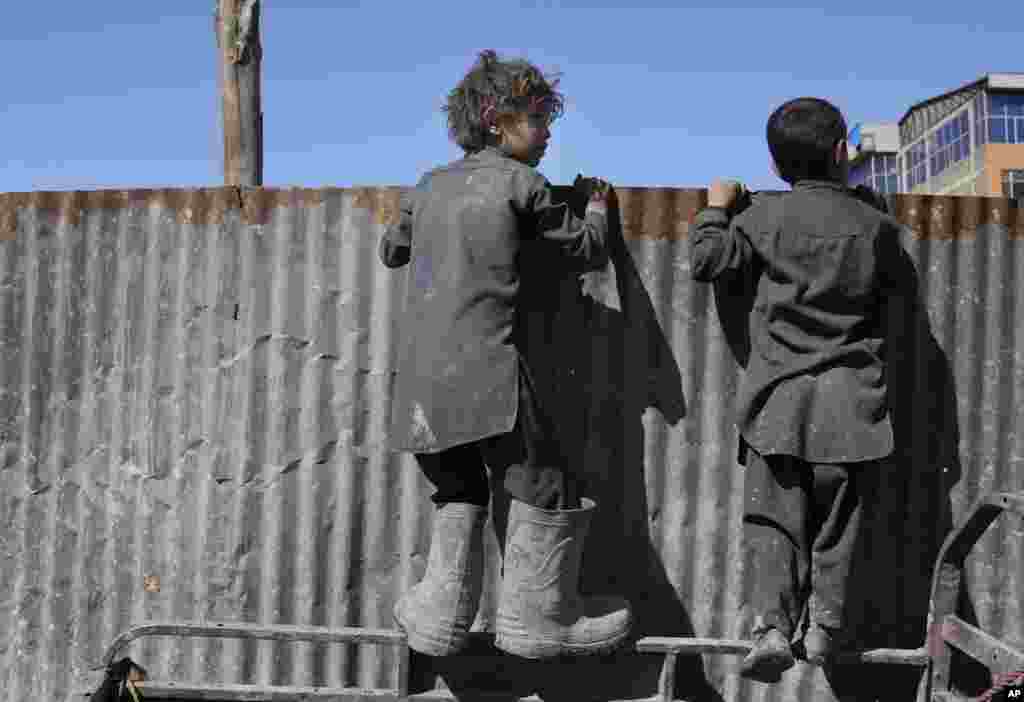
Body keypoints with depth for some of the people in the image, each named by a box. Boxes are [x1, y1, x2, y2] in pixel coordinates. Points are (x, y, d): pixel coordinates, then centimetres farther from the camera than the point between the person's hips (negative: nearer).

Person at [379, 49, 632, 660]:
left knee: (461, 495, 21)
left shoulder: (430, 185, 15)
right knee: (546, 489, 4)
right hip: (487, 370, -7)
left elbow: (391, 251, 31)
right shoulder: (522, 184, -2)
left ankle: (442, 616, 20)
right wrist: (596, 204, 25)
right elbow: (588, 250, 6)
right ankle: (537, 616, 9)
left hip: (423, 376, 7)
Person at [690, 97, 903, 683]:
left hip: (778, 396, -1)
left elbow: (706, 262, 2)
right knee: (835, 519, 12)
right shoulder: (875, 223, 2)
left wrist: (717, 210, 19)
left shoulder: (763, 218, -3)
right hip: (848, 399, 1)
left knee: (774, 518, 1)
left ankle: (773, 626, -10)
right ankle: (825, 625, 14)